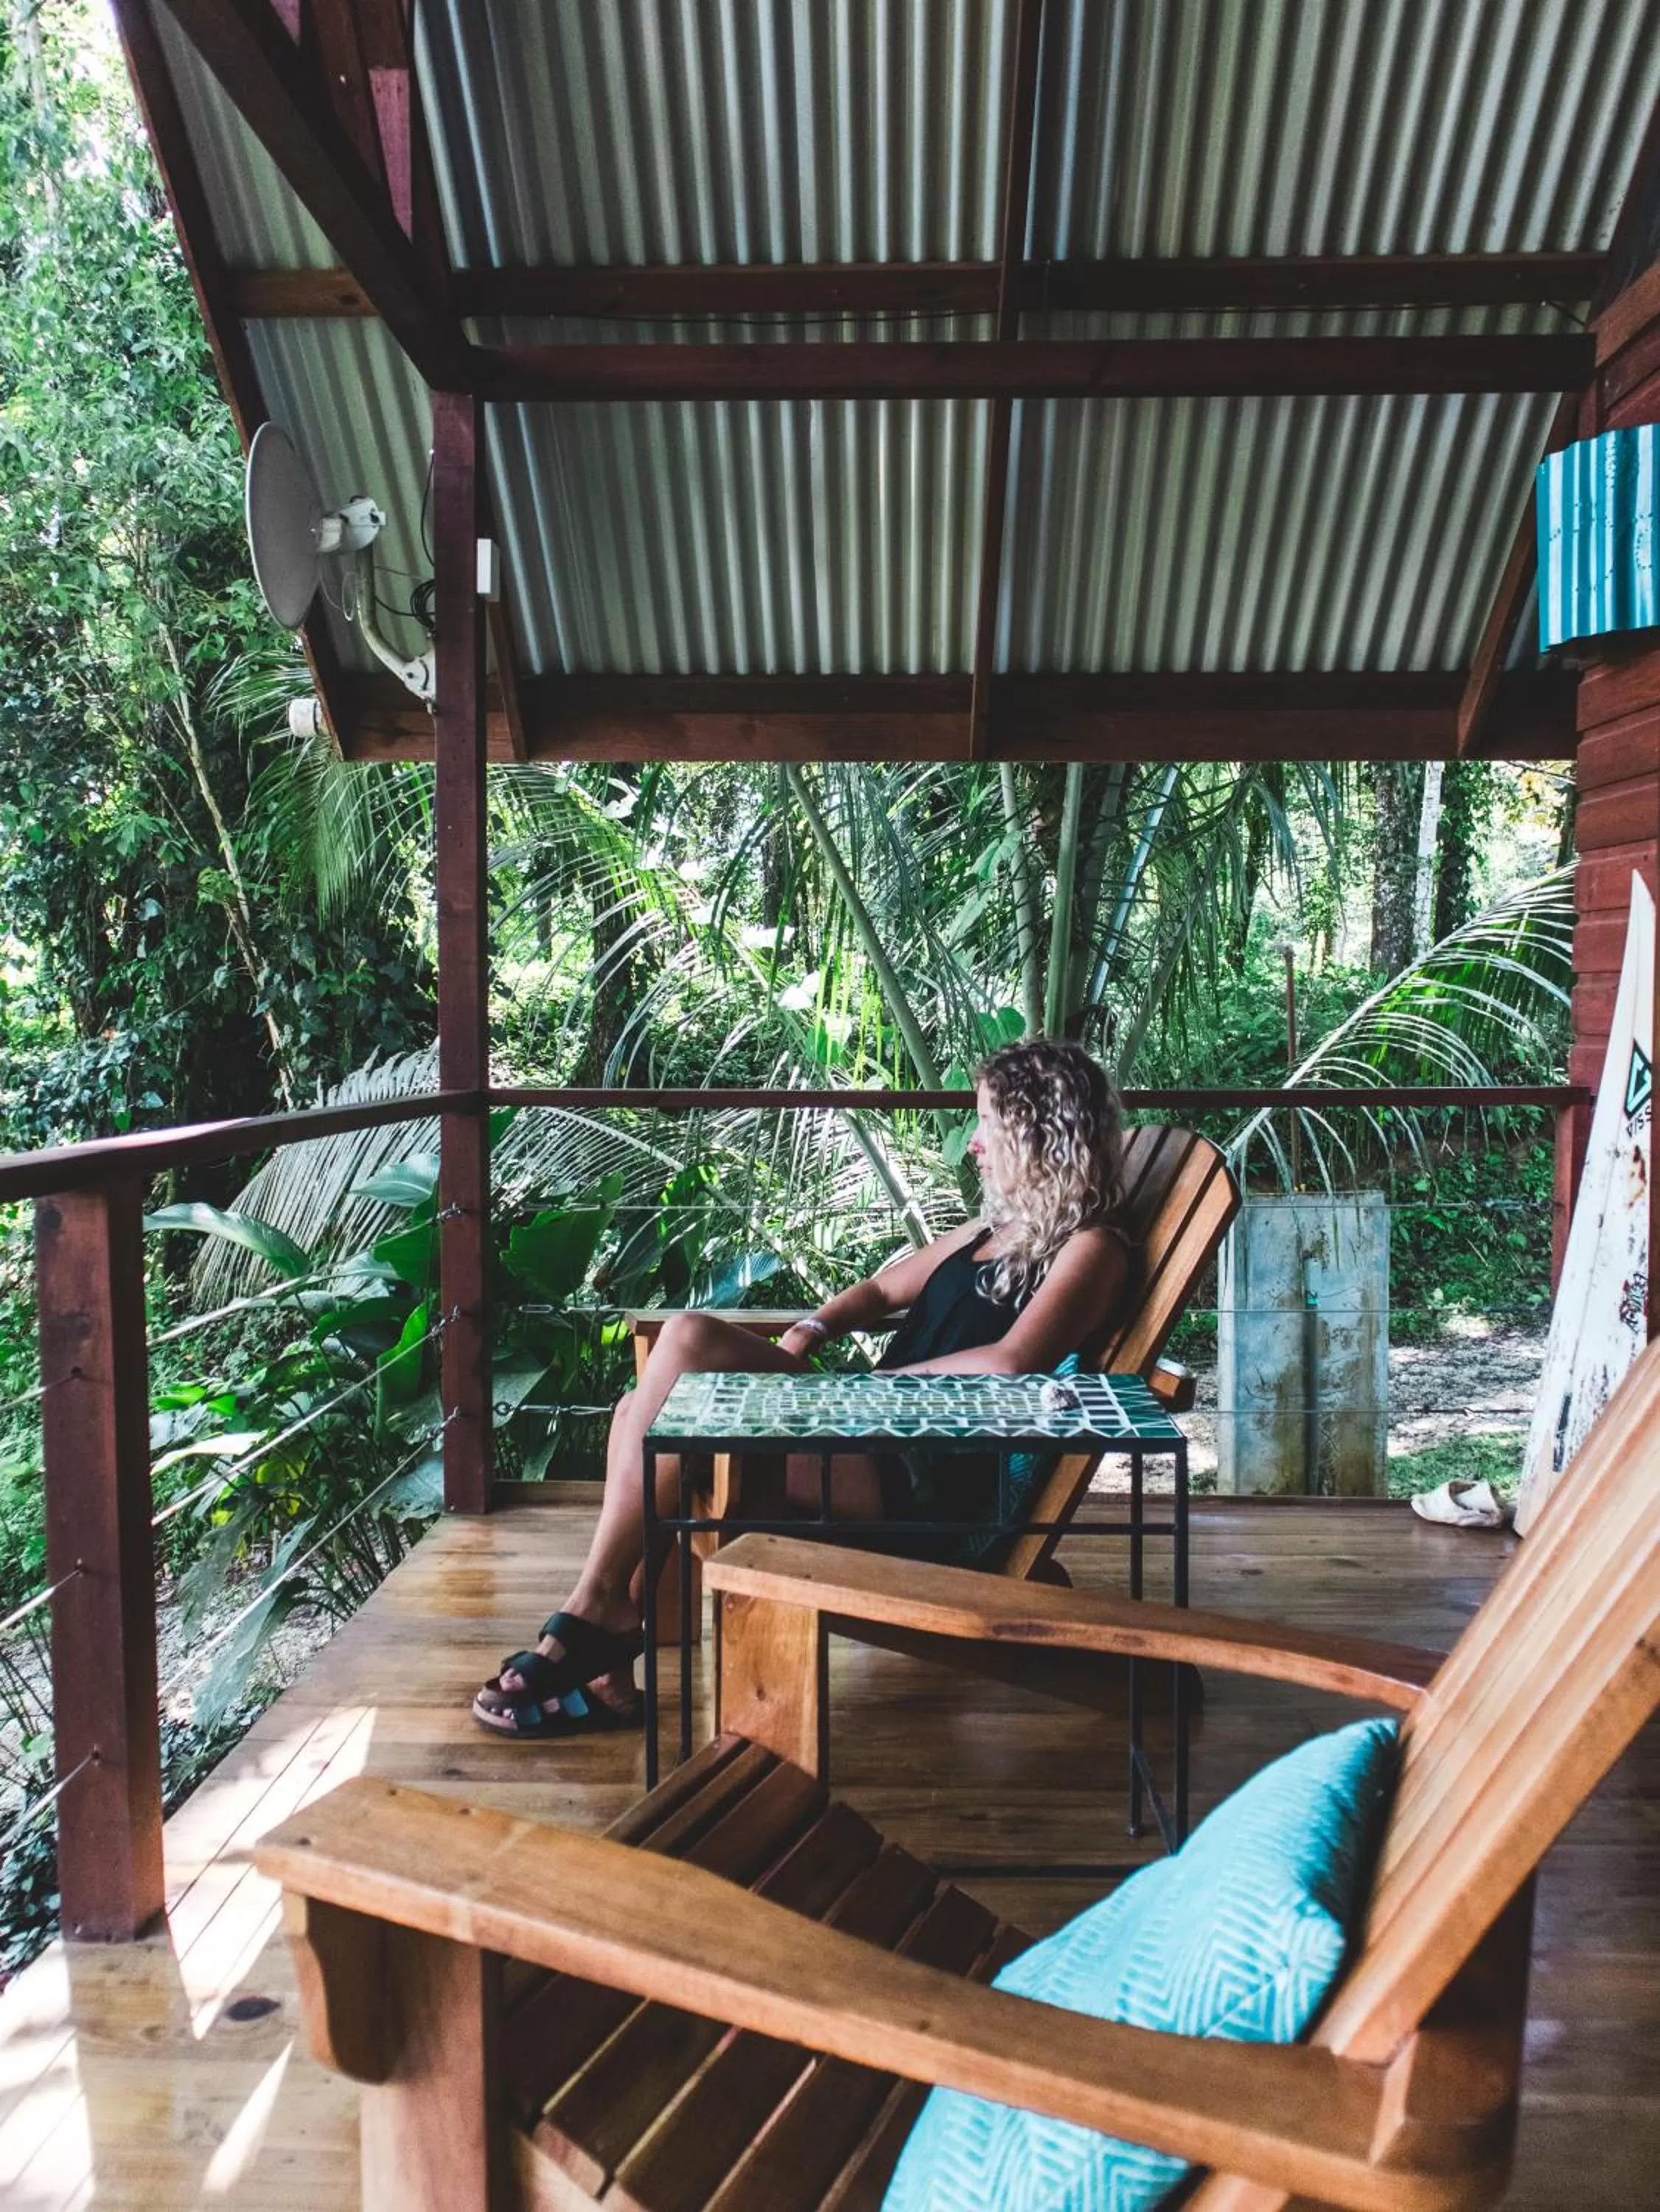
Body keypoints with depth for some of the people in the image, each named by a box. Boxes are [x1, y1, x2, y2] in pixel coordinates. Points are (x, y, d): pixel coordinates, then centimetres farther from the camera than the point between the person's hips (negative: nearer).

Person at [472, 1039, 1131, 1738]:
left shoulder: (1090, 1247, -3)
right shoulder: (997, 1228, 24)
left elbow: (1009, 1364, -19)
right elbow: (885, 1288, 29)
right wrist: (810, 1332, 10)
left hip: (931, 1481, -9)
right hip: (871, 1432, 9)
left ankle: (596, 1615, -5)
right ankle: (606, 1666, -15)